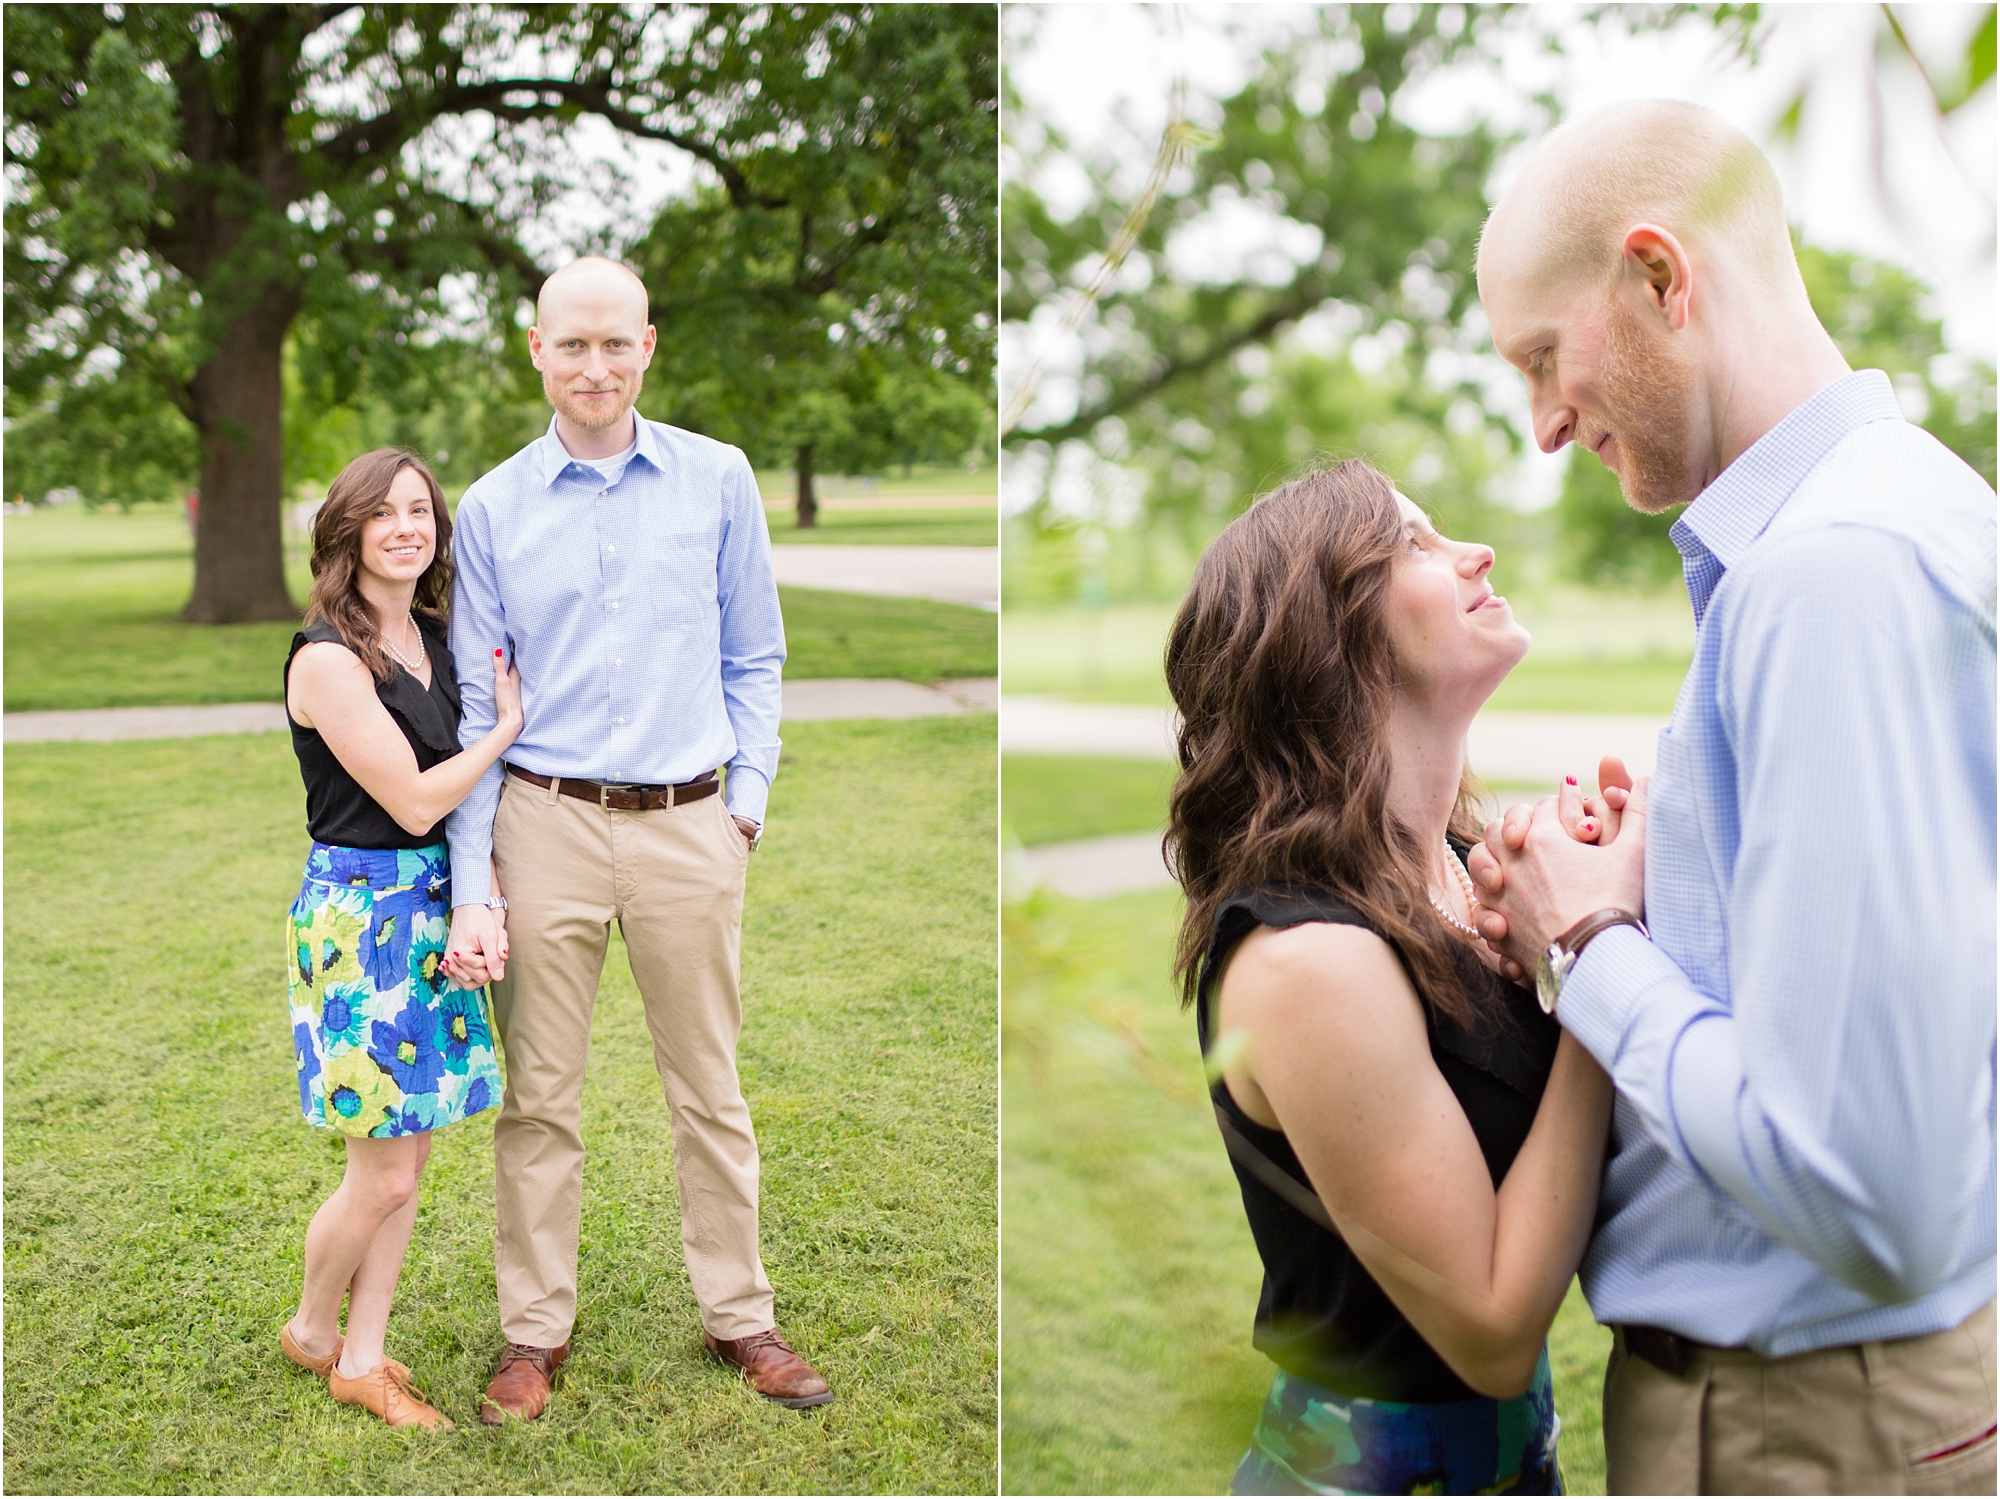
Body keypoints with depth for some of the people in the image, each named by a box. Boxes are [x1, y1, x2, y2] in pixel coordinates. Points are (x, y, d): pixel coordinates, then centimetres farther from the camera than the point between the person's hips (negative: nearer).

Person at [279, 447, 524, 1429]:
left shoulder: (431, 638, 9)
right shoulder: (328, 658, -16)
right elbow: (413, 801, -17)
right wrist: (510, 727, -8)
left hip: (429, 904, 8)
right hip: (359, 913, -8)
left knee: (406, 1159, 12)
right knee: (384, 1173, 0)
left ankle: (363, 1360, 25)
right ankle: (310, 1329, 27)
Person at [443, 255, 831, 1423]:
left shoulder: (719, 480, 3)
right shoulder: (492, 507, 3)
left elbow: (754, 656, 11)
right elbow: (473, 705, 4)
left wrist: (749, 789, -2)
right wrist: (470, 888, -2)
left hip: (690, 825, 0)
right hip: (547, 822, 0)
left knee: (710, 1085, 11)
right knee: (541, 1094, 7)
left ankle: (741, 1314, 26)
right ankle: (536, 1331, 23)